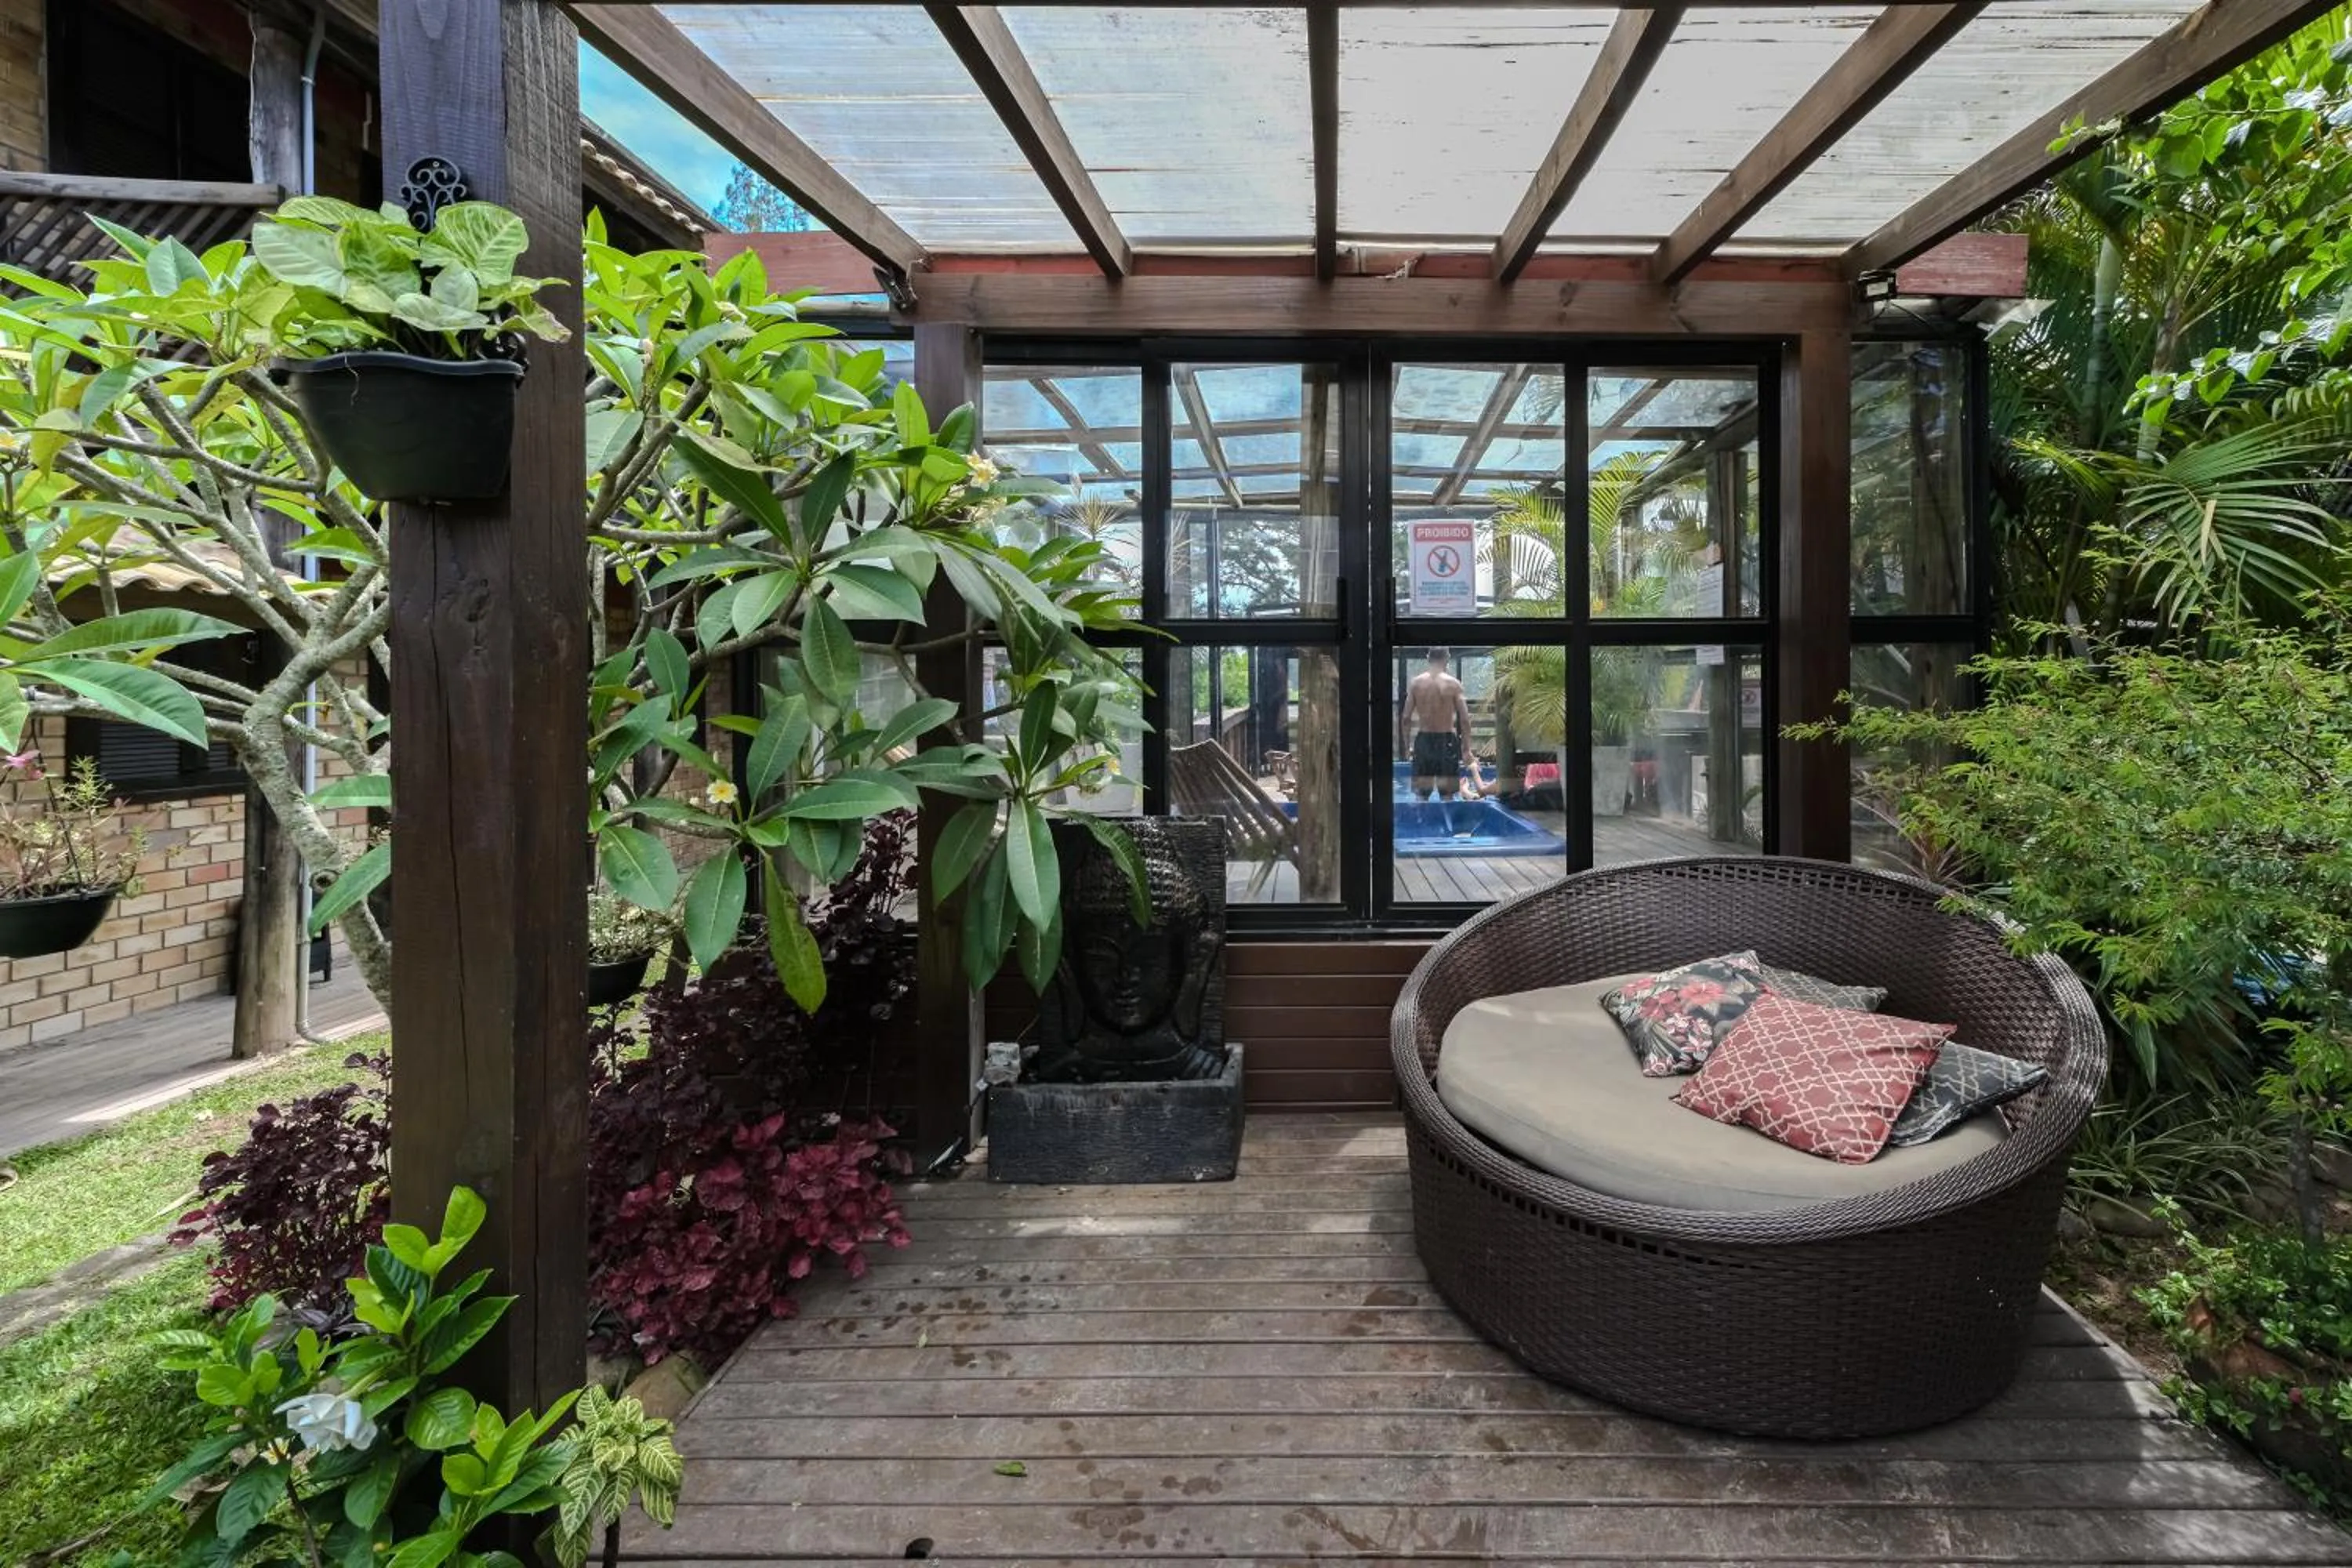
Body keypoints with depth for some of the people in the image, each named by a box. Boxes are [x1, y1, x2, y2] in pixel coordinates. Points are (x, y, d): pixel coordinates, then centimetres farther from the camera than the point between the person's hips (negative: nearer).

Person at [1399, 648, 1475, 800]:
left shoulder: (1415, 683, 0)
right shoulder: (1453, 684, -5)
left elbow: (1405, 718, 0)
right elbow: (1464, 720, -7)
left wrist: (1407, 746, 9)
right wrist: (1466, 750, 0)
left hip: (1423, 740, 2)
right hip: (1447, 740, -2)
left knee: (1421, 795, 9)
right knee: (1447, 795, 7)